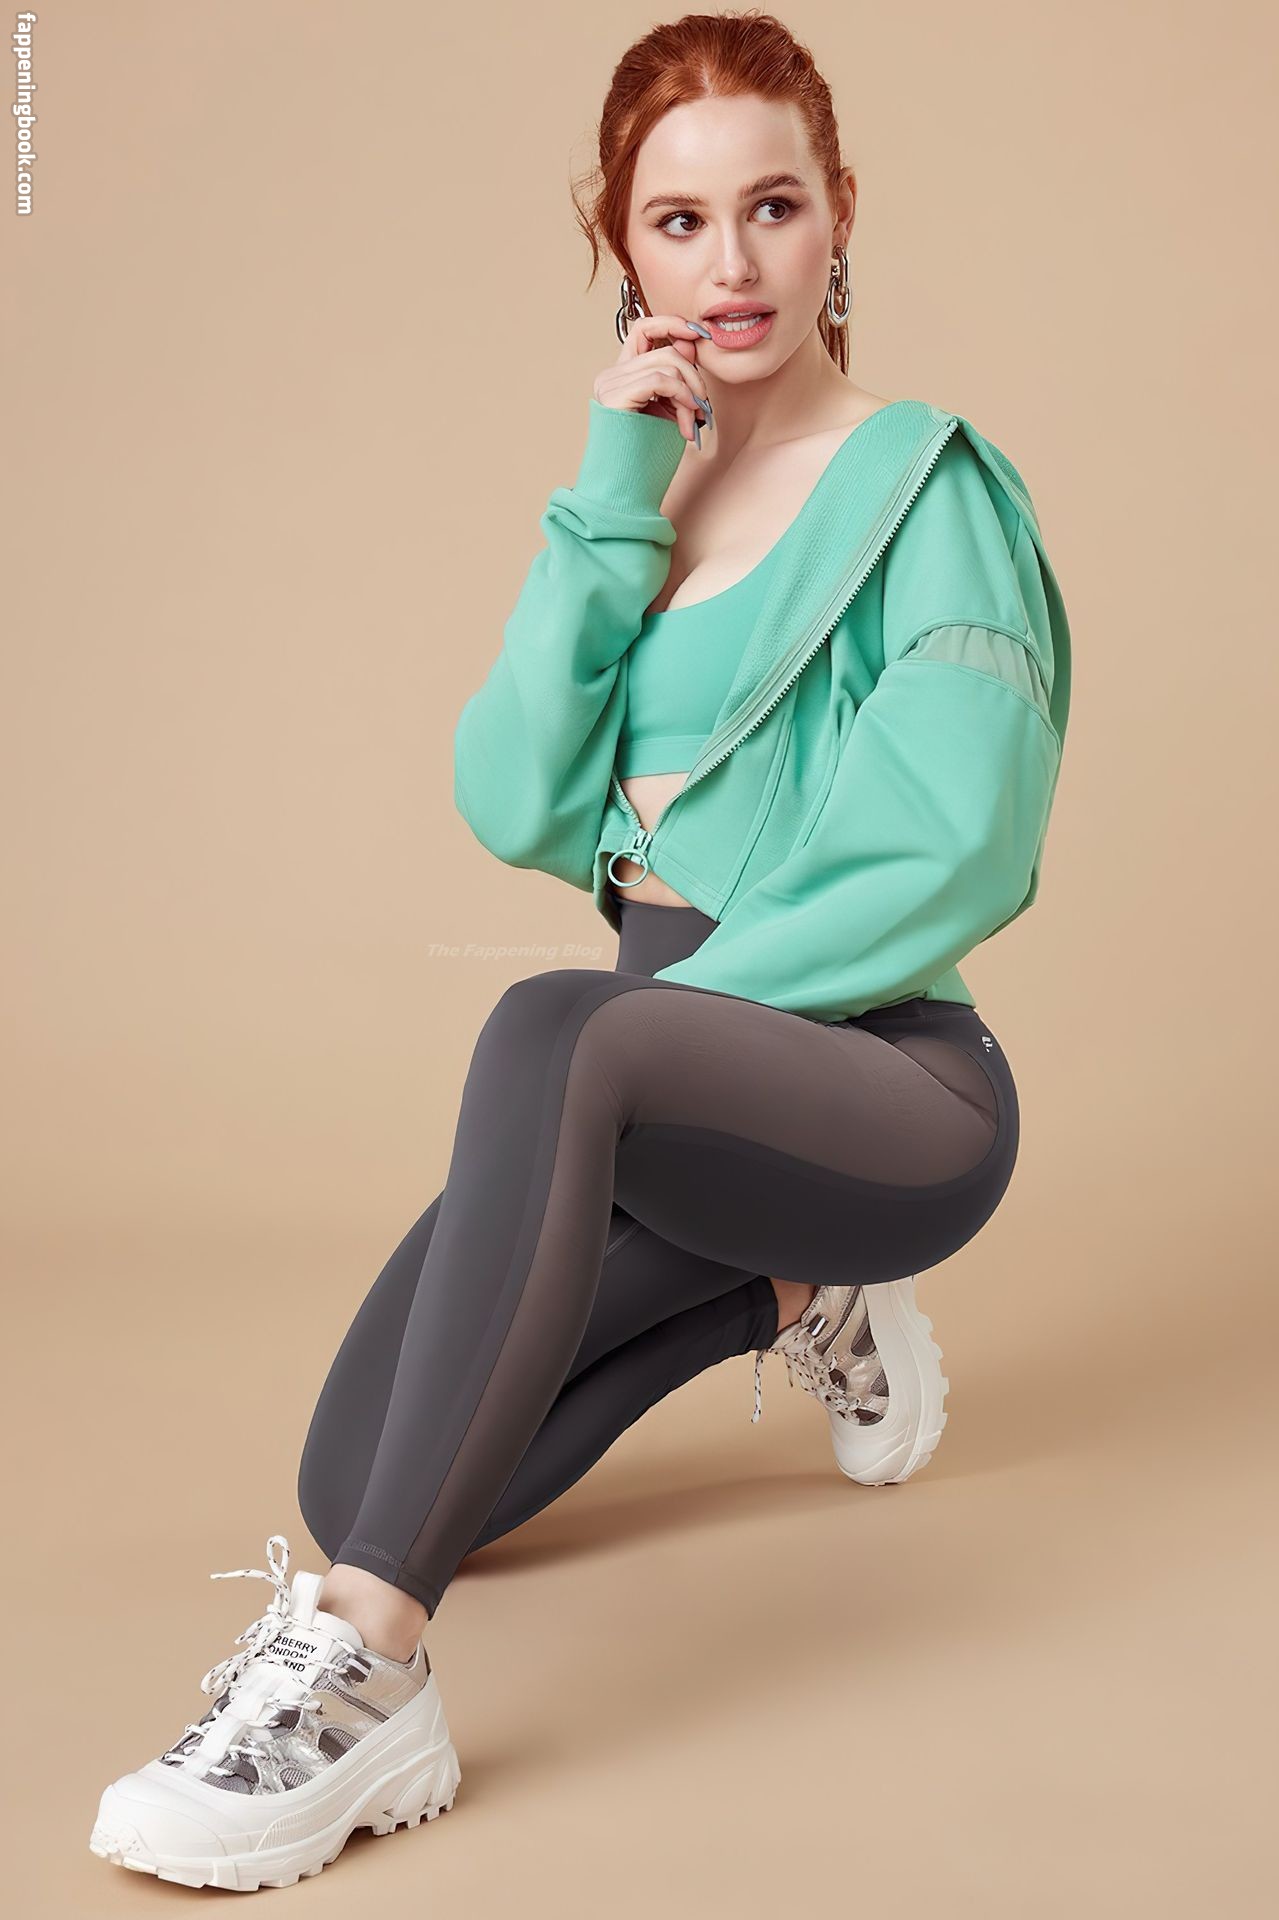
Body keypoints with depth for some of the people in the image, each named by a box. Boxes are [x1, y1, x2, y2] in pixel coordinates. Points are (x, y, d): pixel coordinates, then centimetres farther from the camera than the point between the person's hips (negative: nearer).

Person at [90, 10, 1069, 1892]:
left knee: (555, 1031, -38)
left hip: (898, 1085, -6)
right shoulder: (645, 496, 14)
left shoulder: (925, 486, -2)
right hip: (672, 1094, 6)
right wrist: (611, 503, -7)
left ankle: (361, 1661, -38)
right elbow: (517, 806, -2)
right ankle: (785, 1291, 16)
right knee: (358, 1486, -8)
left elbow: (953, 858, -12)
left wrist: (680, 995, -14)